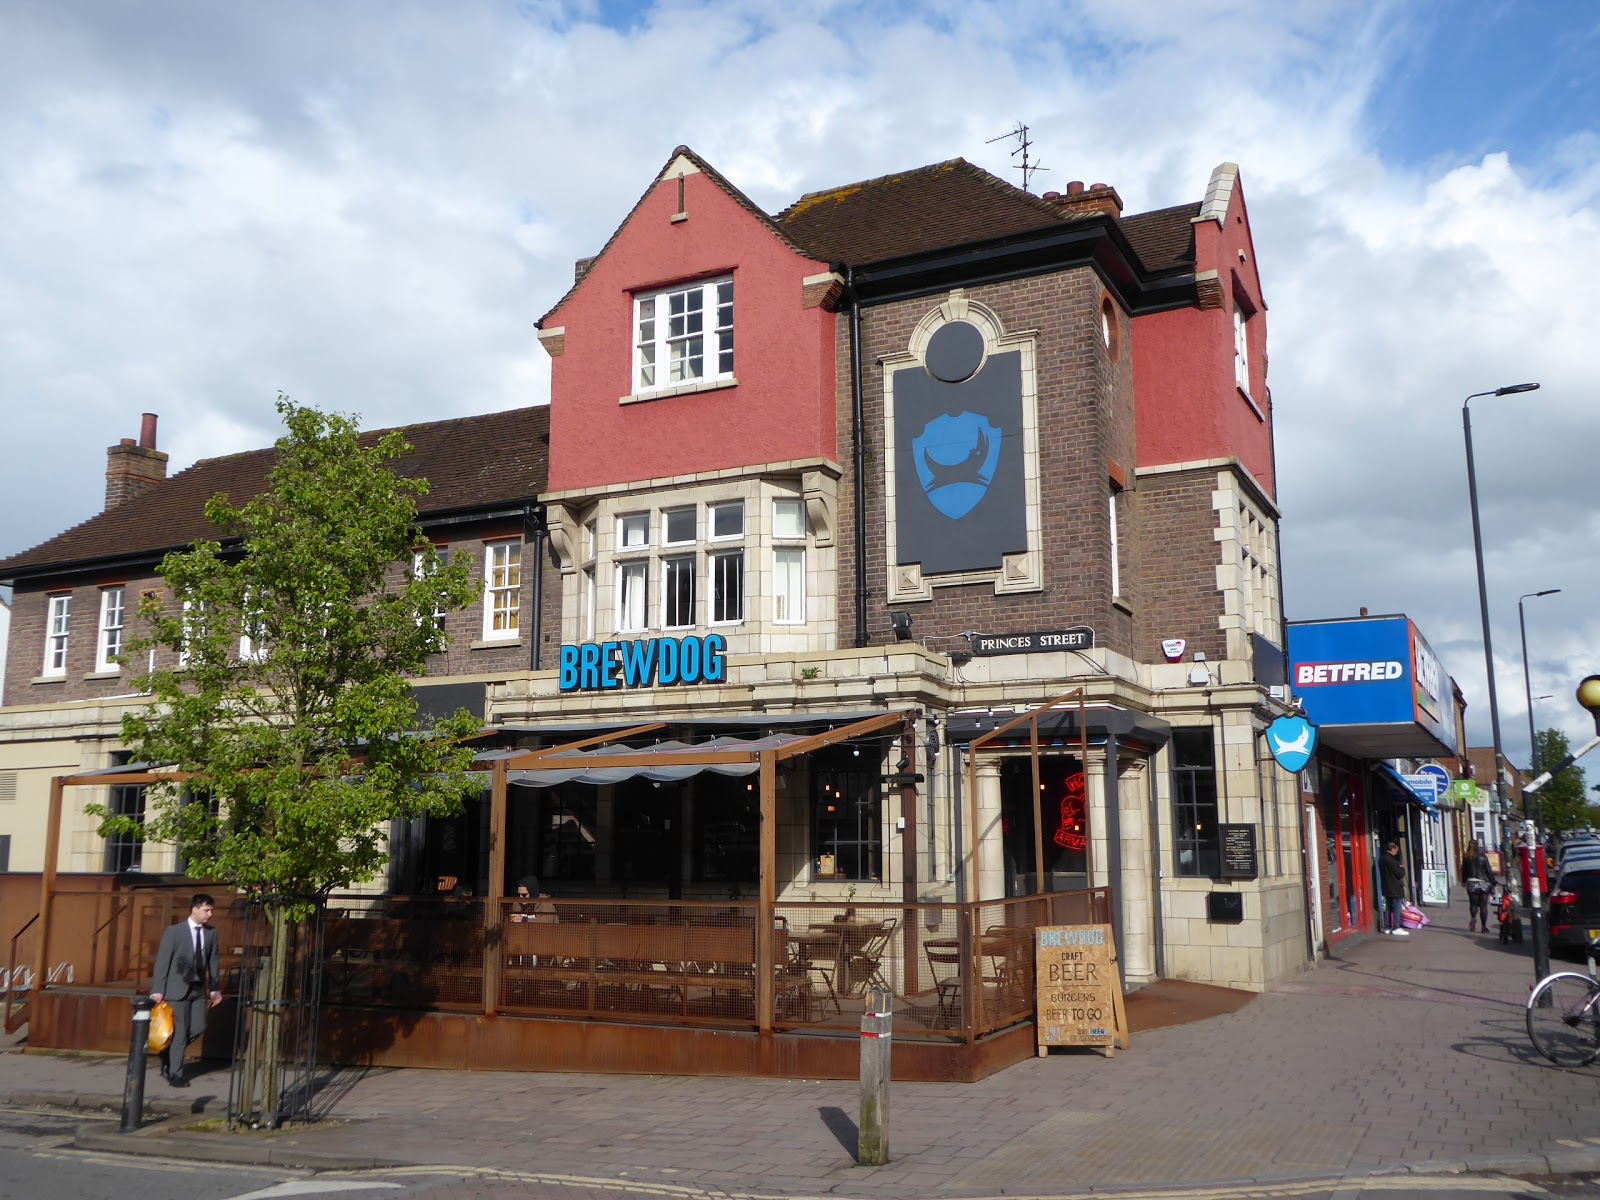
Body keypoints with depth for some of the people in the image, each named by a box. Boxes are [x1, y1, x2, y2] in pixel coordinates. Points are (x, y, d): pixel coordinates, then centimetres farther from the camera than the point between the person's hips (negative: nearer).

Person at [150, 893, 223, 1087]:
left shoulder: (211, 933, 5)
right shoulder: (174, 932, -7)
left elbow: (212, 962, 9)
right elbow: (162, 961, -8)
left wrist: (215, 989, 8)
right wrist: (158, 990, -12)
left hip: (199, 989, 5)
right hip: (178, 988, -5)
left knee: (198, 1028, 2)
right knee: (180, 1031, -3)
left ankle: (169, 1054, 27)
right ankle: (175, 1074, 10)